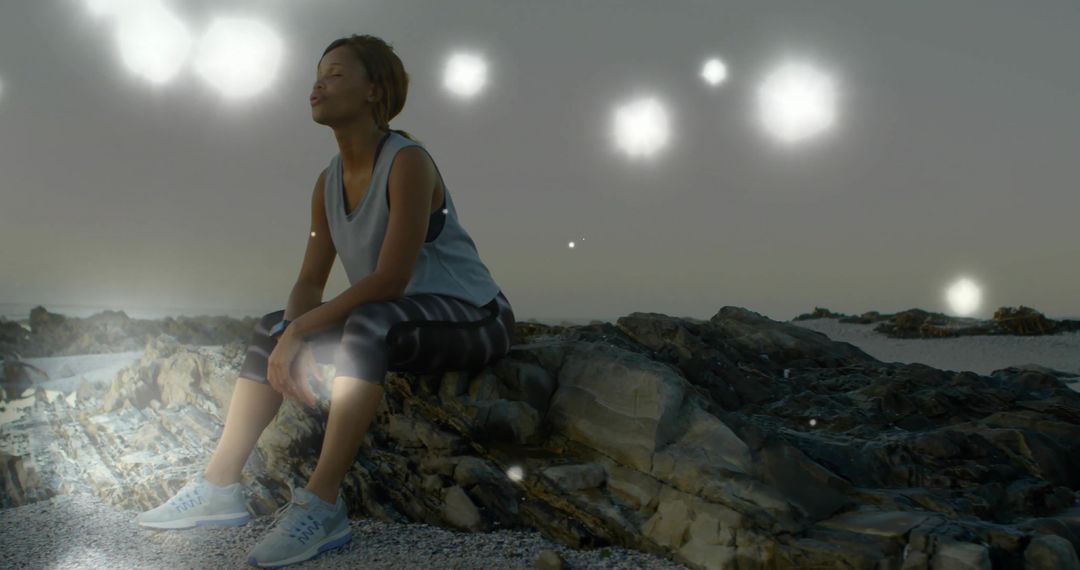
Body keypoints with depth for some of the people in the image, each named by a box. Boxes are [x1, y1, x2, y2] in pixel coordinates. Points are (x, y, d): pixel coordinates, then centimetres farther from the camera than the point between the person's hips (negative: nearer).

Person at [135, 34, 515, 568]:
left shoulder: (407, 162, -18)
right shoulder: (328, 182, 5)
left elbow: (389, 280, -26)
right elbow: (309, 283, 2)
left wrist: (300, 330, -24)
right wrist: (289, 332, -19)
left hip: (474, 317, -8)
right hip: (388, 324, 8)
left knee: (368, 322, -36)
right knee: (272, 328, 1)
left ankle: (322, 504, -33)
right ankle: (220, 486, 2)